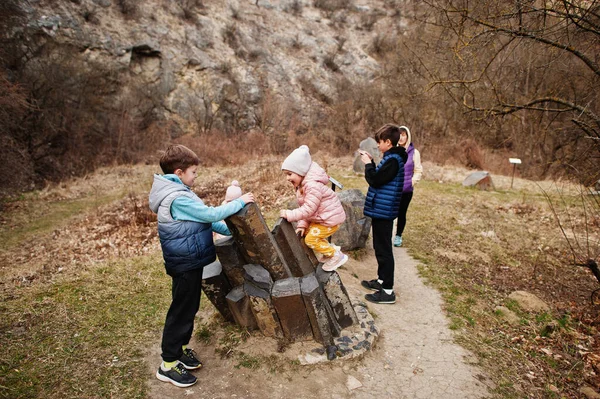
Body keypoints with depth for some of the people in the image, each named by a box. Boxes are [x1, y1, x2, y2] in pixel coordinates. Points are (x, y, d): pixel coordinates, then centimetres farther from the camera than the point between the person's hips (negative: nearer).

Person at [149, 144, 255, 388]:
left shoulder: (178, 193, 10)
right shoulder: (178, 198, -24)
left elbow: (203, 219, 12)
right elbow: (211, 214, -24)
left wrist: (231, 231, 9)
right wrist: (239, 202, -13)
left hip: (189, 260, 10)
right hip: (185, 263, -10)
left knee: (189, 308, 20)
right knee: (181, 311, 2)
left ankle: (180, 349, 36)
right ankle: (168, 365, 17)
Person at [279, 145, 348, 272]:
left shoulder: (313, 185, -30)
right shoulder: (301, 184, 3)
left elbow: (308, 209, -30)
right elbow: (305, 207, 5)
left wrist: (289, 214, -28)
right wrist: (302, 224, -3)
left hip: (331, 218, -10)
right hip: (321, 217, 10)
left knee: (311, 239, -8)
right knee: (307, 231, 14)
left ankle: (337, 256, 6)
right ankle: (331, 249, 26)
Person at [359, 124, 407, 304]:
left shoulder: (393, 160, -18)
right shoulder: (392, 157, 13)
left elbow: (375, 180, -21)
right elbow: (379, 177, 16)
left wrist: (368, 164, -7)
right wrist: (370, 162, 8)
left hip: (383, 211, -10)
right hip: (381, 209, 10)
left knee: (384, 250, -4)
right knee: (380, 248, 19)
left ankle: (387, 291, 4)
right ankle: (382, 280, 33)